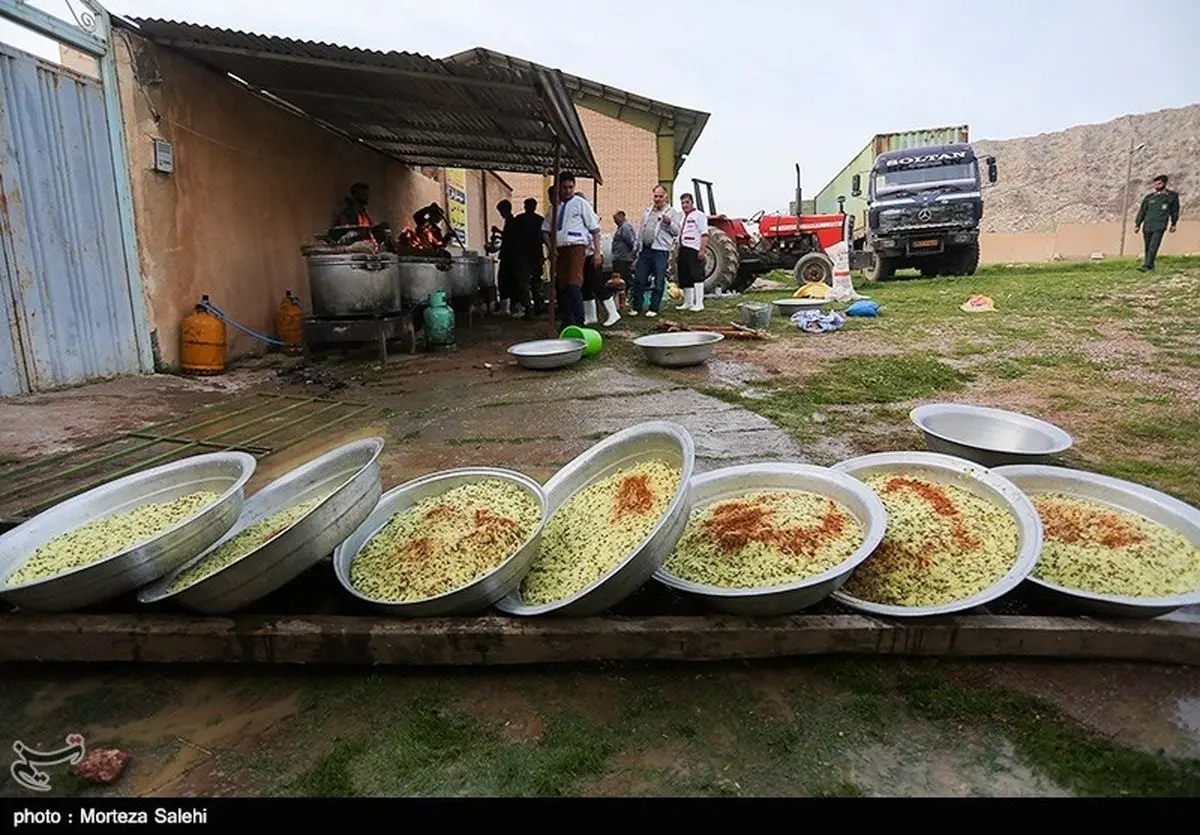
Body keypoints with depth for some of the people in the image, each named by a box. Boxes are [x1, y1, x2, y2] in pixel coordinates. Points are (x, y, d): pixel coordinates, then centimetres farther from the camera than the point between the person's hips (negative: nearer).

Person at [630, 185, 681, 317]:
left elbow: (677, 231, -4)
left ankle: (654, 309, 7)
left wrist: (669, 222, -21)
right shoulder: (647, 212, 19)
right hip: (645, 250, 5)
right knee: (639, 280, 3)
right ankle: (636, 307, 11)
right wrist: (637, 247, 23)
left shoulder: (672, 212, 3)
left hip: (660, 252, -5)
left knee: (658, 282, -1)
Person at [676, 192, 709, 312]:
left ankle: (699, 304, -8)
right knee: (684, 278, 11)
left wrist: (702, 251, -20)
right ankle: (688, 303, 21)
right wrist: (679, 251, 16)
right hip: (683, 250, 9)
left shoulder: (699, 215, -4)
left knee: (696, 276, -9)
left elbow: (705, 235, -12)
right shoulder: (683, 218, 21)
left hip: (693, 250, -9)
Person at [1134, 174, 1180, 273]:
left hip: (1160, 227, -3)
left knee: (1153, 247, -16)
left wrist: (1173, 224, 20)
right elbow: (1142, 211, 14)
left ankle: (1147, 266, -23)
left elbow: (1175, 211, 16)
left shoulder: (1172, 196, 8)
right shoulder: (1149, 197, 12)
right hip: (1147, 226, 3)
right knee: (1147, 248, 6)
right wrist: (1137, 225, 8)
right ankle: (1151, 267, 16)